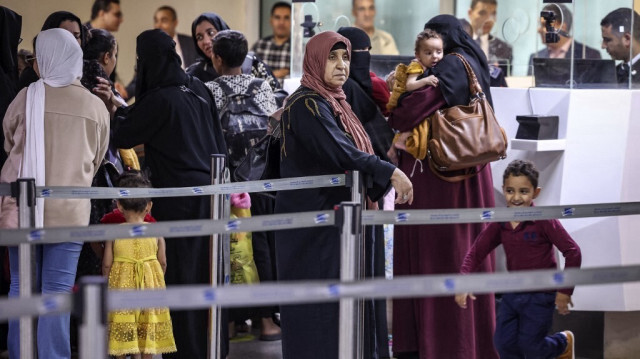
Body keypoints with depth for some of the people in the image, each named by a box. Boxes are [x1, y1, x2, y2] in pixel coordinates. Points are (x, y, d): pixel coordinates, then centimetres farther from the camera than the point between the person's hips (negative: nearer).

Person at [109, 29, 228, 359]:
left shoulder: (160, 99, -16)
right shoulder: (198, 90, 6)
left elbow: (123, 137, -7)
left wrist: (117, 109, 12)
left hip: (179, 197, -7)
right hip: (210, 189, 8)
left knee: (180, 273, -1)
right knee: (206, 271, 13)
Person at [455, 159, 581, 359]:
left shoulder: (544, 221, -18)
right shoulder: (500, 224, -3)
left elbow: (572, 252, -17)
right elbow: (477, 251, 3)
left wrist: (565, 291, -15)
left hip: (540, 295, -5)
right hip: (512, 293, 5)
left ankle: (563, 343, 34)